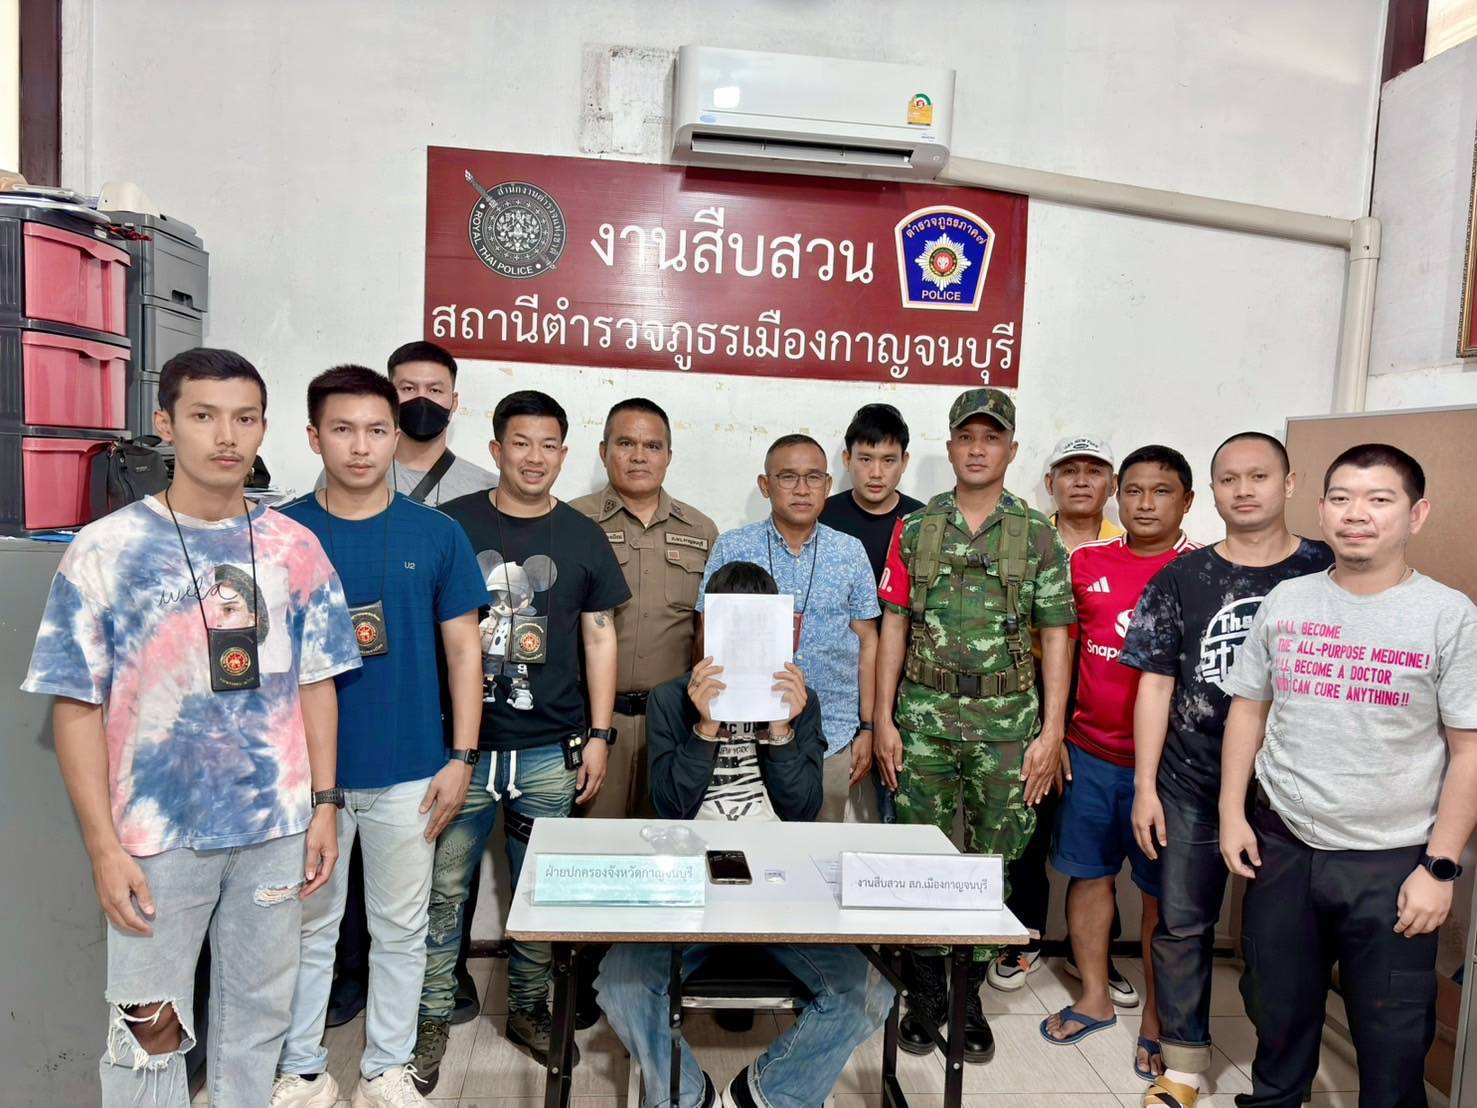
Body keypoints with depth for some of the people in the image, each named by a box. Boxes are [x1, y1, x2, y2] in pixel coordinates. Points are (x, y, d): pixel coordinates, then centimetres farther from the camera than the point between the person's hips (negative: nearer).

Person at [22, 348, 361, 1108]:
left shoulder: (294, 548, 1)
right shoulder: (105, 549, -7)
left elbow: (315, 684, 5)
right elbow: (76, 707, -6)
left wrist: (323, 804, 2)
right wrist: (104, 846, -9)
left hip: (276, 826, 3)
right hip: (157, 834, -2)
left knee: (260, 1012, 17)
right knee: (147, 1030, 12)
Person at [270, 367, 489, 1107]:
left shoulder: (437, 535, -2)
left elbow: (463, 650, 1)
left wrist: (461, 756, -4)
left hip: (410, 771, 0)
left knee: (400, 928, 13)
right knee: (309, 926, 15)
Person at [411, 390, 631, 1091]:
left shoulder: (582, 537, 5)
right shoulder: (451, 525, 1)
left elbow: (599, 637, 7)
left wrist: (598, 733, 2)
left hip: (551, 751, 1)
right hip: (459, 744, -1)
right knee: (444, 890, 6)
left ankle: (528, 1008, 31)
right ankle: (432, 1020, 24)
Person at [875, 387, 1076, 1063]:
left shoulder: (1037, 535, 3)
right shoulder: (915, 530, 6)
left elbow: (1055, 637, 2)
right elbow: (893, 626, 5)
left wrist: (1052, 731, -4)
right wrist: (884, 720, 0)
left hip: (1008, 723, 0)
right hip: (924, 718, 1)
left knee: (992, 861, 7)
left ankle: (969, 997, 24)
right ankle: (924, 995, 22)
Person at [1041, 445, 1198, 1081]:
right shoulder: (1087, 564, 5)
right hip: (1088, 753, 3)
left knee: (1162, 892, 9)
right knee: (1088, 874, 14)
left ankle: (1156, 1019, 26)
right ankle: (1094, 998, 32)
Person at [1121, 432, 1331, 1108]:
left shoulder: (1328, 571, -1)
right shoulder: (1181, 580, 2)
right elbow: (1156, 684, 3)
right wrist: (1145, 786, -1)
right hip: (1191, 786, 1)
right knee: (1182, 925, 8)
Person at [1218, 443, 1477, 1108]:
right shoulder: (1285, 602, 1)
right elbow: (1249, 709, 8)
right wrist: (1232, 813, 4)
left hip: (1392, 861, -3)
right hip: (1281, 846, 3)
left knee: (1393, 1038, 10)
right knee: (1277, 1010, 19)